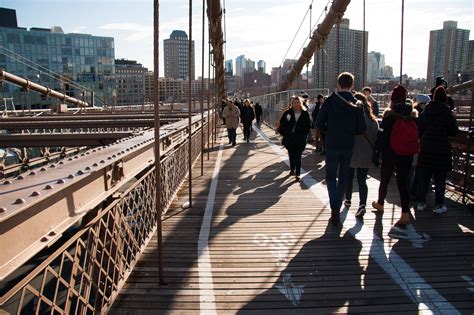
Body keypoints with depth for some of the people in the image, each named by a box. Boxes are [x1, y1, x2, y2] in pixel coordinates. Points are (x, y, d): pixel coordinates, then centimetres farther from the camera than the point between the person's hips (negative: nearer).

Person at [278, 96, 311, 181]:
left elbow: (307, 126, 3)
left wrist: (304, 135, -3)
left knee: (298, 156, -3)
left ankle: (297, 173, 1)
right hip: (289, 138, 2)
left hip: (300, 139, -1)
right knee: (291, 155, 15)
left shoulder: (305, 113, -2)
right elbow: (282, 123, 3)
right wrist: (283, 133, -4)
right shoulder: (288, 113, -3)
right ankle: (292, 170, 33)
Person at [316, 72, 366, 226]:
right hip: (349, 146, 2)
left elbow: (319, 124, -10)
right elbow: (361, 128, -6)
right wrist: (350, 132, 12)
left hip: (332, 145, -2)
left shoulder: (329, 101, -9)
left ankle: (335, 209, -9)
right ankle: (337, 206, 28)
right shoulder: (357, 104, -5)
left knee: (331, 177, 8)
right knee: (343, 177, 17)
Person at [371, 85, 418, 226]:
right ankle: (405, 213, -1)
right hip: (407, 154, 3)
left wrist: (376, 153, -7)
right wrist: (413, 151, 11)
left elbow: (381, 135, -12)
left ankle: (380, 204, 35)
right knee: (403, 182, 5)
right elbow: (417, 135, 3)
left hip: (390, 153, -3)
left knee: (384, 179, 15)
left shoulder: (389, 114, -11)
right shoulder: (413, 114, 0)